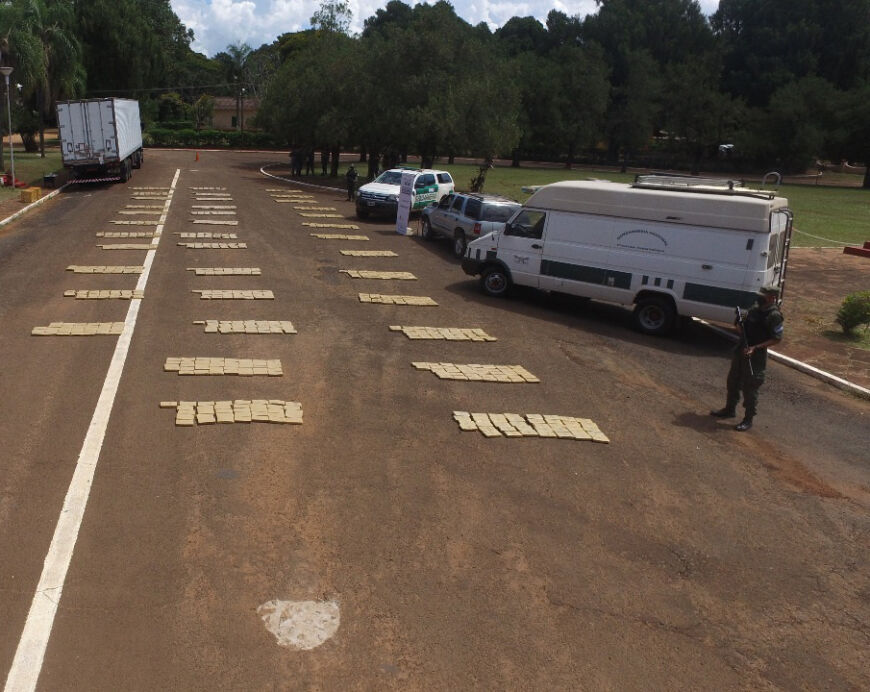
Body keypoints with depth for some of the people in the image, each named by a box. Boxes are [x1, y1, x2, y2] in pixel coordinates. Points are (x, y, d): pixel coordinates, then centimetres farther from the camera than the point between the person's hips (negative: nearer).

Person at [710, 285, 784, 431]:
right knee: (733, 382, 20)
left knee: (750, 388, 0)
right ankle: (730, 409, 37)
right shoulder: (755, 308, 7)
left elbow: (777, 339, -17)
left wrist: (755, 348, -22)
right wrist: (739, 325, -5)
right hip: (741, 351, 8)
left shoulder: (774, 315, -17)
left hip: (756, 357, -8)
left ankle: (748, 419, 12)